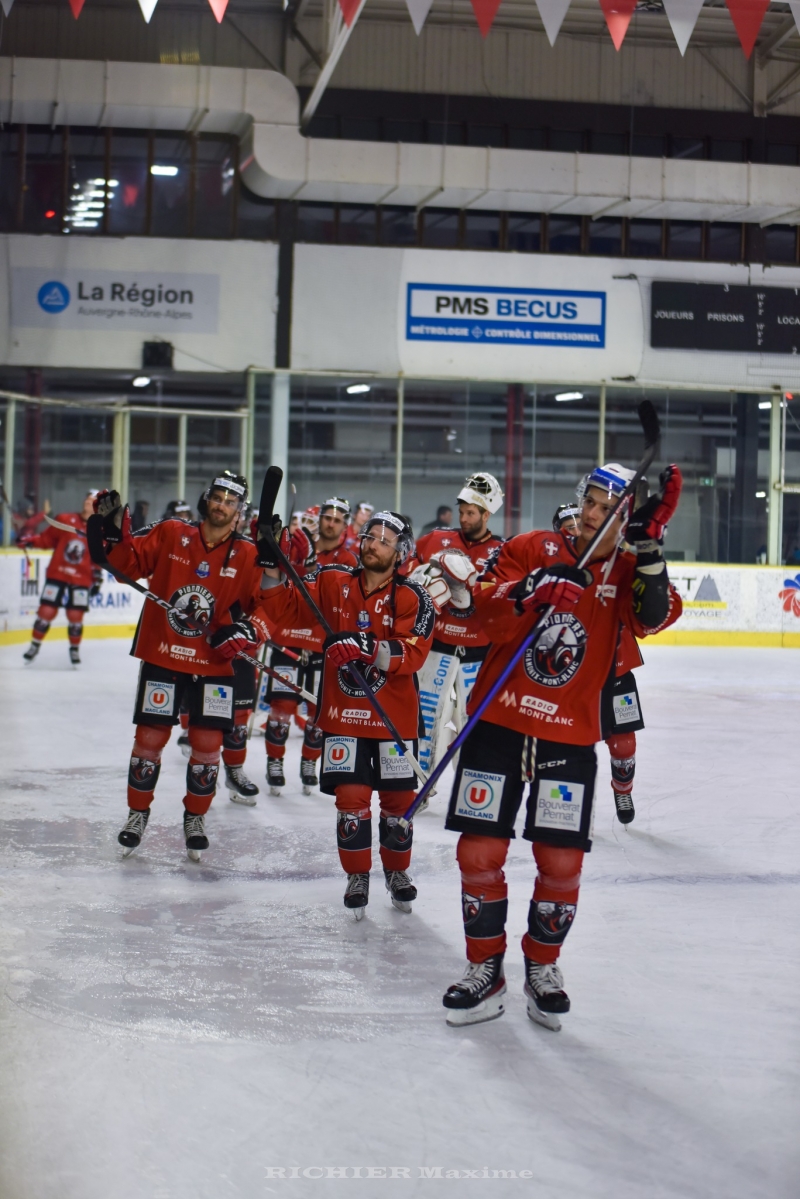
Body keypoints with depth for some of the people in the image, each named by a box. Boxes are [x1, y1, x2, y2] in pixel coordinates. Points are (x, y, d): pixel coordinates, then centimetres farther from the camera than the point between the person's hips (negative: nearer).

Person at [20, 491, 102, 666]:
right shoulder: (65, 520, -2)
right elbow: (47, 539, 3)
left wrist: (97, 577, 2)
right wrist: (30, 540, -10)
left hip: (81, 579, 0)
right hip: (57, 573, 0)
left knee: (75, 616, 0)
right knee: (46, 611, -2)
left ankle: (74, 649, 22)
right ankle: (34, 645, 16)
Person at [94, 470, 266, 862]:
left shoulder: (248, 555, -2)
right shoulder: (170, 535, -1)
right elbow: (130, 562, 3)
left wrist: (247, 631, -19)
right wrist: (114, 531, -14)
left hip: (214, 665, 0)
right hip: (162, 657, 0)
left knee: (207, 745, 4)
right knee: (149, 738, 5)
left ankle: (195, 818, 24)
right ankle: (138, 812, 24)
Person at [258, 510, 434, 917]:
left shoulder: (413, 600, -9)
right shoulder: (333, 582, 0)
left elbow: (412, 655, -20)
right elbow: (286, 610, 3)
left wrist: (369, 646, -36)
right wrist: (271, 569, -11)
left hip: (393, 716, -1)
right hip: (343, 713, 1)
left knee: (398, 800, 8)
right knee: (351, 798, -3)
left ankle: (397, 872, 32)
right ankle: (357, 876, 17)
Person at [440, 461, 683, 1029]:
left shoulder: (630, 572, 1)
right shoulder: (533, 550, 1)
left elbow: (654, 617, -19)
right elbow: (486, 605, -9)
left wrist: (649, 545, -28)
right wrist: (527, 593, -28)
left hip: (569, 737, 0)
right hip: (499, 722, 0)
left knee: (561, 864, 1)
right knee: (480, 852, 1)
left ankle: (543, 966, 25)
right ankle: (485, 970, 17)